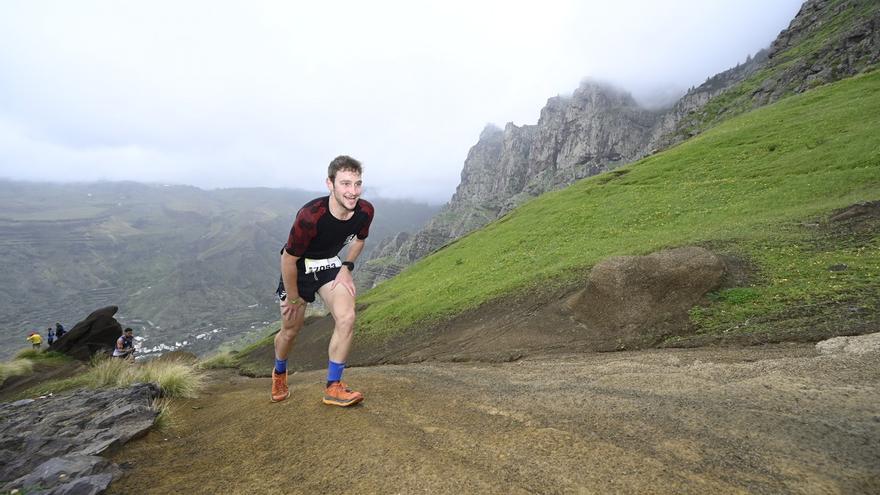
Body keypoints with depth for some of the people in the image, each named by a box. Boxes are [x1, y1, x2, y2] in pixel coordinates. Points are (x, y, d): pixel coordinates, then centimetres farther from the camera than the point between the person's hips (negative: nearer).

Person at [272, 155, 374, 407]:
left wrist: (347, 267, -7)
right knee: (291, 330, 11)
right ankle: (279, 373, 46)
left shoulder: (365, 211, -21)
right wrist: (293, 298, -12)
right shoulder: (310, 216, -36)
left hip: (329, 264, 3)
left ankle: (333, 387, 0)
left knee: (346, 318, -17)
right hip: (298, 267, -3)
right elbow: (289, 259, -23)